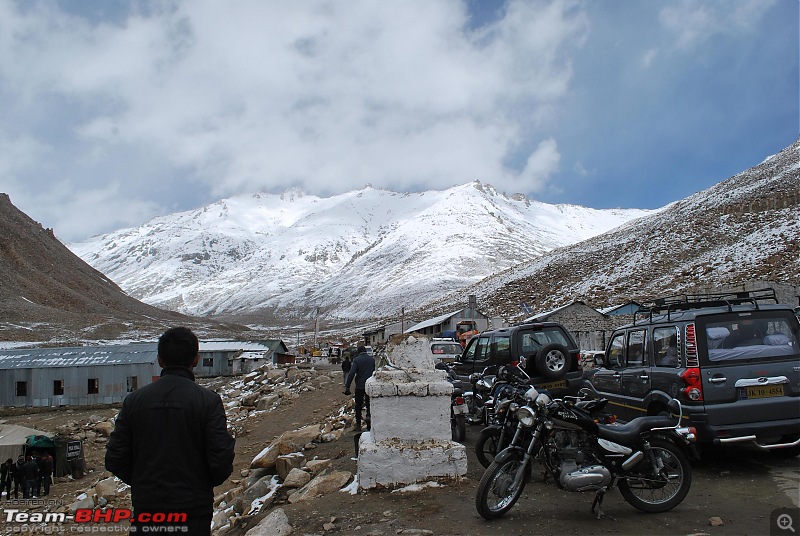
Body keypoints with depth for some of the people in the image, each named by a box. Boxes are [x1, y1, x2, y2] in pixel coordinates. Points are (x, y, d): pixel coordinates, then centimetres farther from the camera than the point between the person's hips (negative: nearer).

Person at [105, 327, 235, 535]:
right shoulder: (208, 400, -12)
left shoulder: (134, 399, -2)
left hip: (146, 507, 3)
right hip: (193, 510, -2)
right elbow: (222, 461, -14)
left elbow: (114, 460, -1)